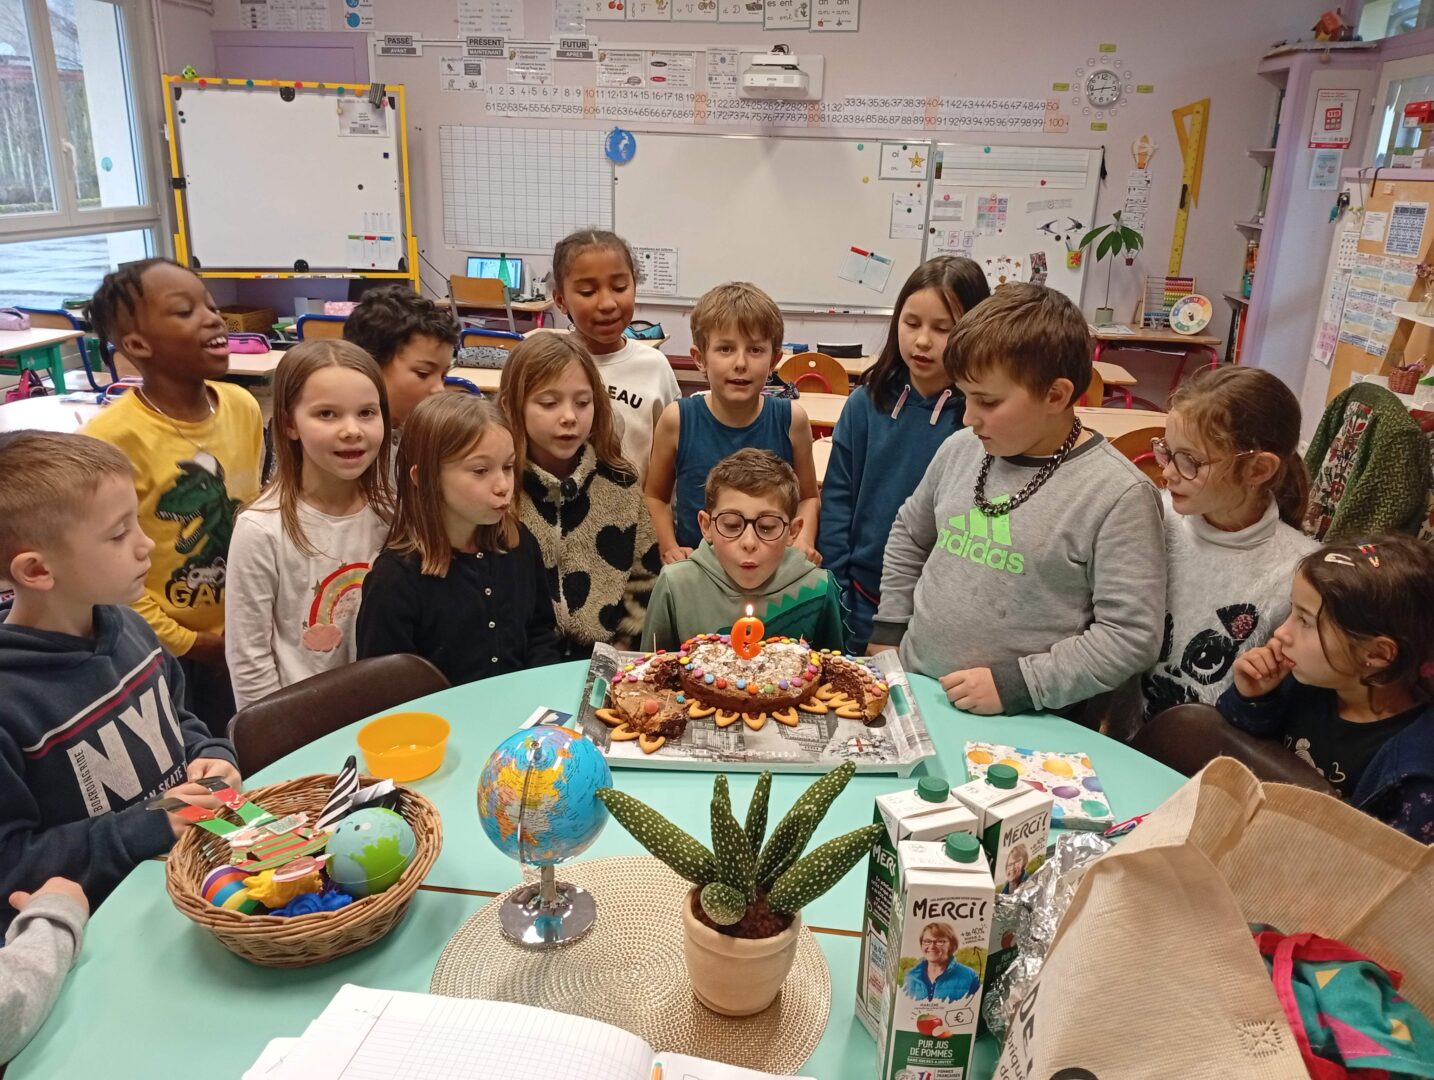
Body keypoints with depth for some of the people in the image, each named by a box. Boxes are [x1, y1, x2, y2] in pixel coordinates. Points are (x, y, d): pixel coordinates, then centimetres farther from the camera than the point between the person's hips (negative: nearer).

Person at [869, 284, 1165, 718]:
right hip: (912, 689, 4)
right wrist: (888, 632, 15)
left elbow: (1130, 637, -12)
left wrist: (1015, 684, -15)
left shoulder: (1118, 494, -12)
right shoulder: (959, 449, 4)